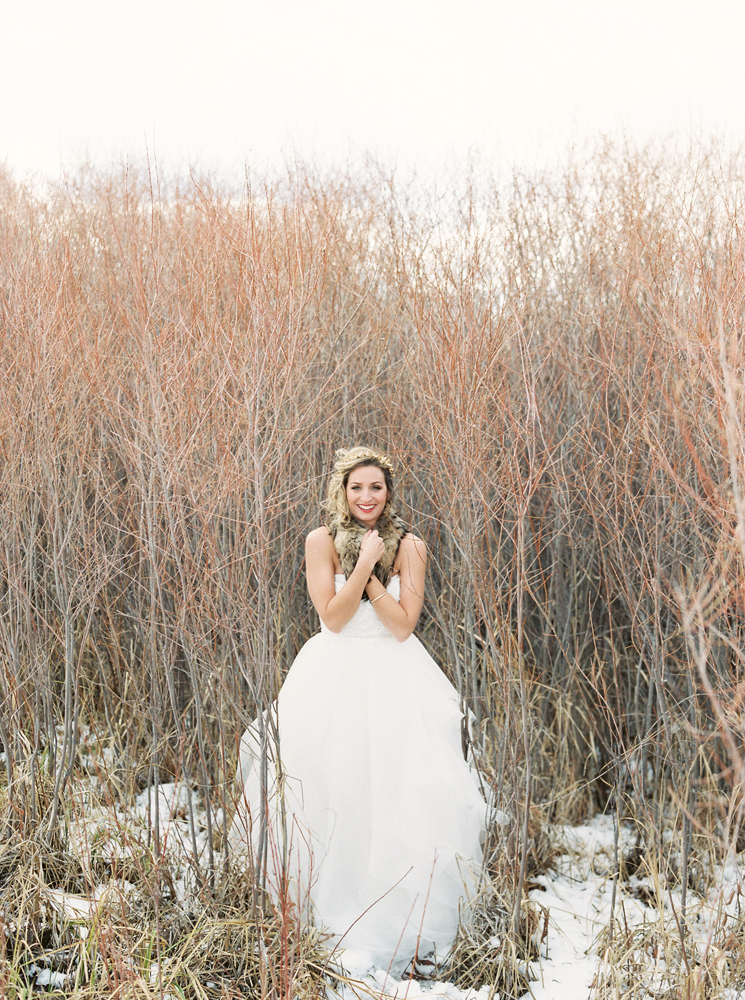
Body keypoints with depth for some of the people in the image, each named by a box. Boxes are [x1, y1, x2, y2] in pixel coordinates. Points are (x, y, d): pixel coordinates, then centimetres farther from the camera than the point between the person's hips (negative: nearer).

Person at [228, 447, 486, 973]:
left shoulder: (408, 546, -1)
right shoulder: (322, 541, -3)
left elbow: (403, 624, -8)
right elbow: (333, 617, -10)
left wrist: (370, 572, -14)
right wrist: (365, 562, -16)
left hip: (396, 678, 0)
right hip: (336, 678, 0)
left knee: (406, 791, -7)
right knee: (333, 791, -3)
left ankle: (397, 921, 7)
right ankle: (335, 903, 13)